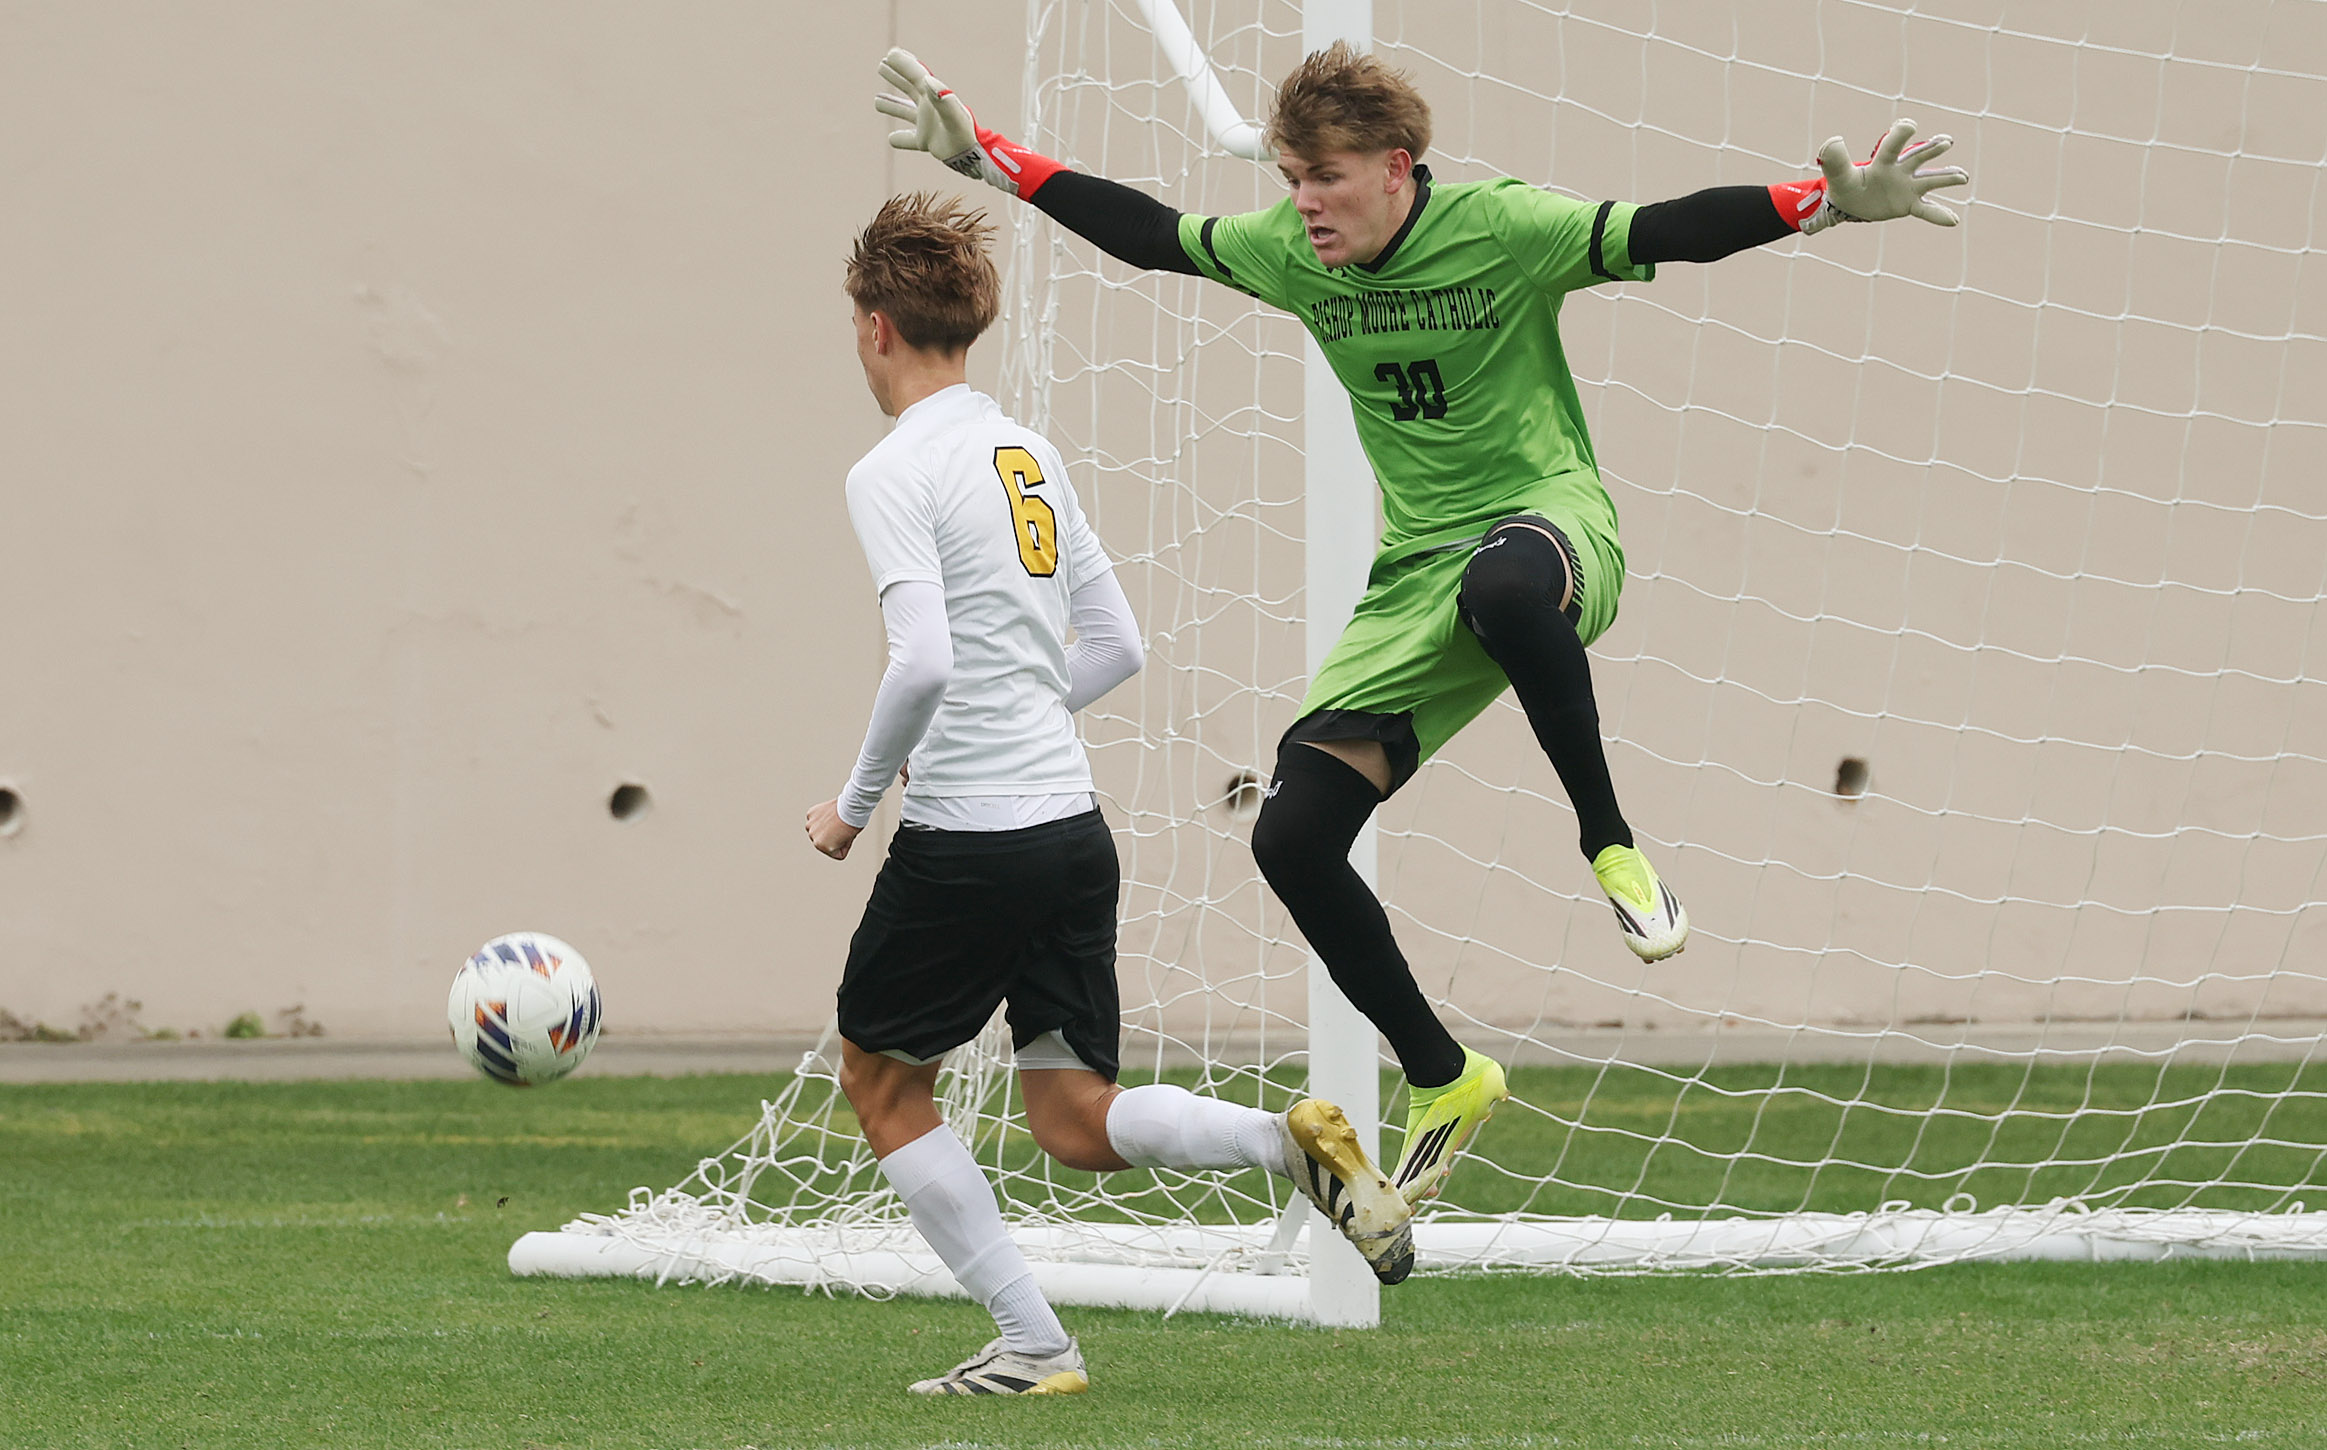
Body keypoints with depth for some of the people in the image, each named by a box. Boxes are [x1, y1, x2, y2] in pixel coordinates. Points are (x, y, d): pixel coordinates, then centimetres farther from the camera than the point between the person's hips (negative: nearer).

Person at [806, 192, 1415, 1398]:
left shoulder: (895, 473, -11)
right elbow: (1118, 646, 18)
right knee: (1075, 1120, 11)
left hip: (967, 843, -7)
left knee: (880, 1079, 12)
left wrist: (853, 806, -9)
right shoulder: (1030, 457, 14)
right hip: (1073, 829, 7)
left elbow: (923, 663, -22)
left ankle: (1032, 1344, 6)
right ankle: (1293, 1142, -15)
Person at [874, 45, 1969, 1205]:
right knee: (1291, 837, -8)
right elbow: (1147, 235, 15)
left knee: (1503, 585, -46)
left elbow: (1668, 233, -15)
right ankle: (1442, 1082, 12)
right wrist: (980, 156, 14)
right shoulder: (1285, 252, 2)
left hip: (1548, 519, -6)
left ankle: (1609, 843, -22)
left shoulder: (1502, 229, -12)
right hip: (1417, 575, 6)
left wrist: (1831, 200, -29)